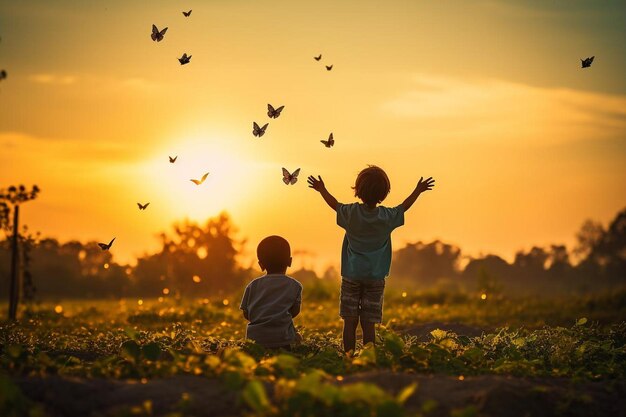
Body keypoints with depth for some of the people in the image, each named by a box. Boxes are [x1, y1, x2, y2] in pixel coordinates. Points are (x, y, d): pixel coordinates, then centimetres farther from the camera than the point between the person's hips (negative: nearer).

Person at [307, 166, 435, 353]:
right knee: (369, 324, 1)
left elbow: (335, 204, 13)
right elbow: (404, 206, 13)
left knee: (350, 322, 3)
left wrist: (322, 189, 31)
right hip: (376, 276, 0)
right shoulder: (387, 217, -6)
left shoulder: (351, 213, -7)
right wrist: (418, 190, 31)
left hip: (351, 275, 0)